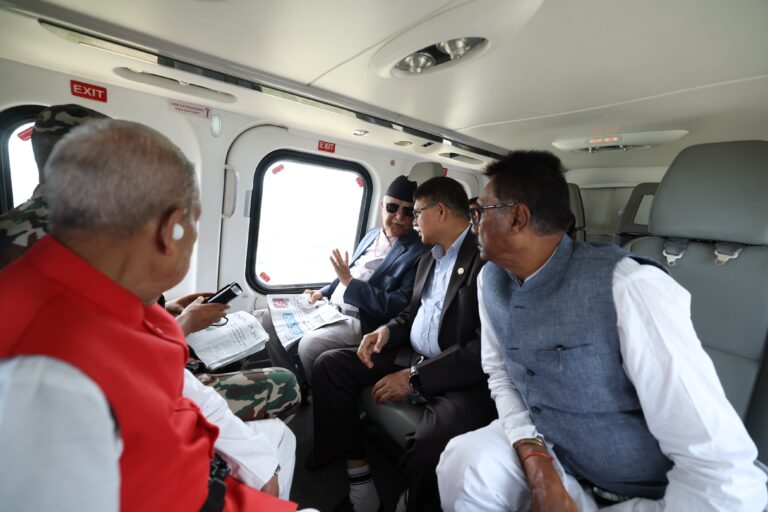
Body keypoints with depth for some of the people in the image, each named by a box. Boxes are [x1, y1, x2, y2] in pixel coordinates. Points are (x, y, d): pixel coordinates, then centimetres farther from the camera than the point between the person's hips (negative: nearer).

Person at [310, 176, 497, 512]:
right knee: (330, 365, -1)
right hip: (411, 358, 8)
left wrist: (415, 378, -20)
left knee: (430, 444, -35)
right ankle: (358, 480, 5)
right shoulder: (428, 259, 15)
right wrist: (387, 331, -2)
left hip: (463, 378, -8)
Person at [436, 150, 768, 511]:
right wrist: (535, 459, -13)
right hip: (548, 451, 5)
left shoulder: (630, 289, -28)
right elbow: (500, 375, 2)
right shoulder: (490, 280, -7)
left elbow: (726, 477, -24)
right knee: (465, 461, -20)